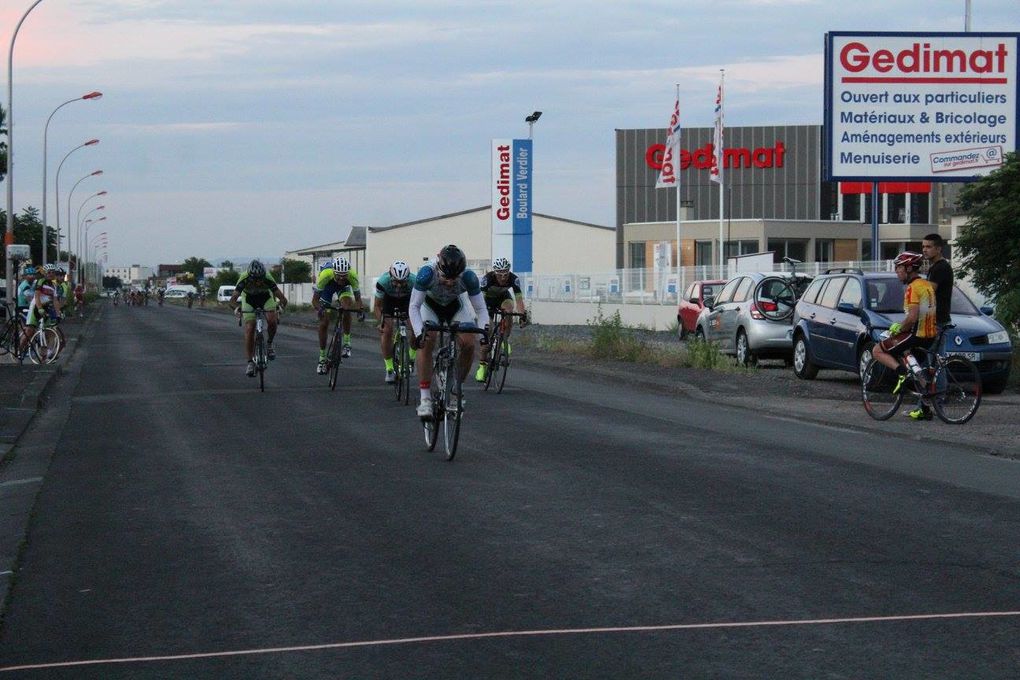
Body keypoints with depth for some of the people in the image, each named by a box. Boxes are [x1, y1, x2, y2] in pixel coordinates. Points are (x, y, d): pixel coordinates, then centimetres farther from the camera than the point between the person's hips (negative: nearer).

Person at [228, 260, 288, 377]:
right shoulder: (244, 279, -35)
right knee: (249, 329, -12)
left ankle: (269, 344, 1)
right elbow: (233, 298, -40)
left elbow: (280, 295, -36)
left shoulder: (267, 278, -34)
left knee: (272, 321, -26)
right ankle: (250, 362, -5)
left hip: (266, 297, 0)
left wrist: (282, 302, -58)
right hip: (249, 299, 0)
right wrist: (235, 308, -60)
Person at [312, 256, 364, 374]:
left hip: (344, 287, 1)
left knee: (347, 306, -30)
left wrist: (360, 310, -47)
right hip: (327, 286, -1)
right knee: (324, 323, -5)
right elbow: (315, 299, -31)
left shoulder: (352, 276, -37)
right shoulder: (324, 275, -40)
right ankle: (322, 358, 7)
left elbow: (357, 299, -27)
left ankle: (346, 343, -13)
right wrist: (320, 309, -51)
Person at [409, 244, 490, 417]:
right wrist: (419, 332, -47)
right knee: (426, 343, -26)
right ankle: (425, 398, -22)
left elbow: (480, 309, -23)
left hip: (456, 306, 2)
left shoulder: (468, 277, -33)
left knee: (469, 344, -19)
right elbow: (413, 307, -32)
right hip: (430, 305, -2)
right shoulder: (427, 274, -38)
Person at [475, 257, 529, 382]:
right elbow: (481, 297, -40)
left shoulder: (514, 279, -31)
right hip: (489, 299, -1)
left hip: (503, 296, 1)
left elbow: (519, 299, -35)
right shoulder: (488, 278, -35)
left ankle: (505, 339, -11)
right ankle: (483, 364, -1)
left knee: (509, 310, -34)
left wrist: (523, 315, -49)